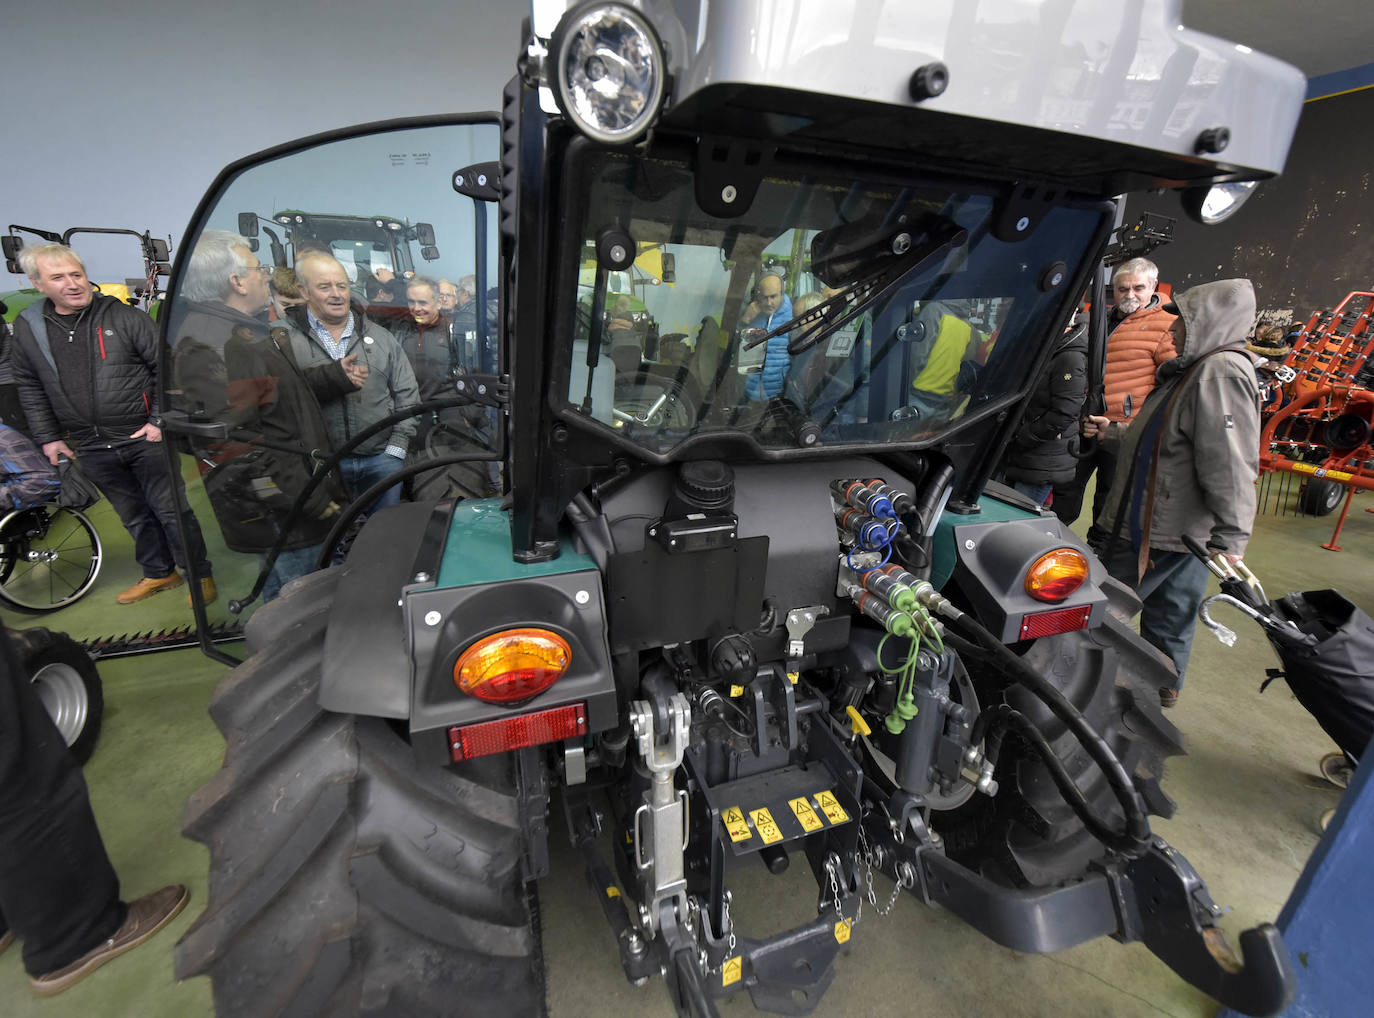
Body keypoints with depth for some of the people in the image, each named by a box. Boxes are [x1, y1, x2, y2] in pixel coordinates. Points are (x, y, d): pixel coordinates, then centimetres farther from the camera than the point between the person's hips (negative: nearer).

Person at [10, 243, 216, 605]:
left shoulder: (125, 317, -5)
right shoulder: (28, 328, 8)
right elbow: (29, 387, 16)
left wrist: (161, 421, -9)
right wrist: (48, 437, 11)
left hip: (145, 439, -4)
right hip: (92, 450, 4)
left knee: (171, 511, 0)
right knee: (135, 516, 15)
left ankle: (200, 575, 12)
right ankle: (159, 573, 29)